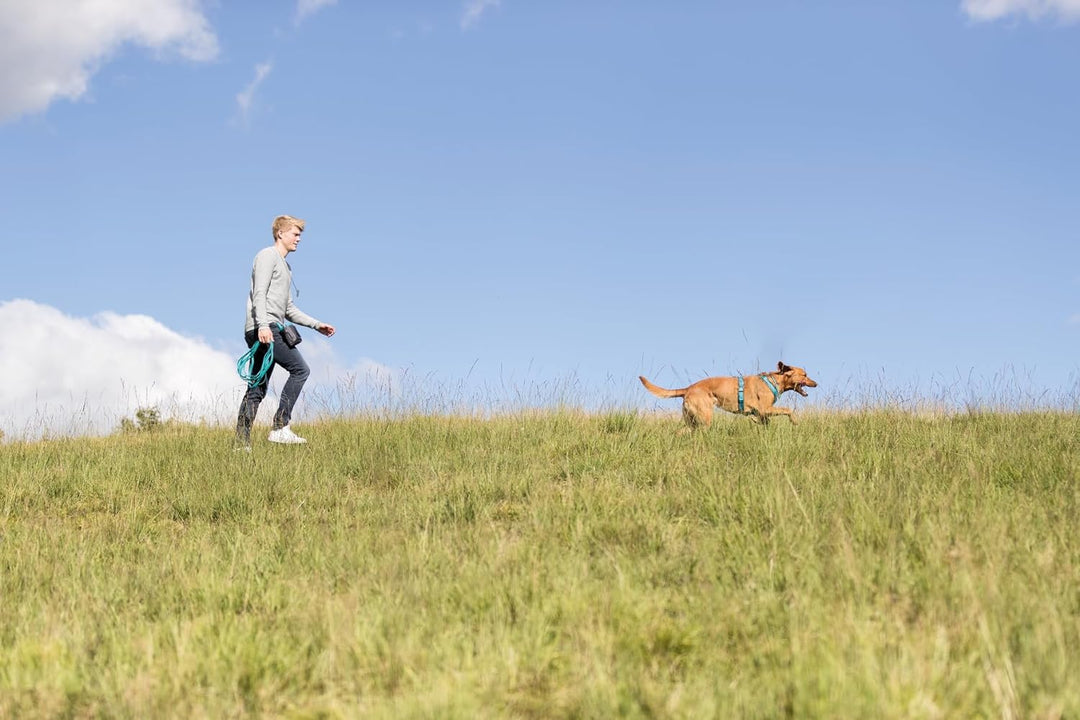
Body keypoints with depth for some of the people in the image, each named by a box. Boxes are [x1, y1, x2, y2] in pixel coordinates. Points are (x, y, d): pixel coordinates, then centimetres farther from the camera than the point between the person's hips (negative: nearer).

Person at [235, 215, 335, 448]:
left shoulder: (285, 267, 29)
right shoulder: (267, 256, -1)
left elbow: (289, 309, 32)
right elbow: (259, 293, -14)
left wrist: (316, 324, 24)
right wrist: (263, 325, -27)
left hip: (269, 330, 10)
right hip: (264, 328, -10)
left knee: (257, 388, 6)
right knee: (300, 370, -15)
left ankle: (242, 443, 4)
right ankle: (280, 427, -18)